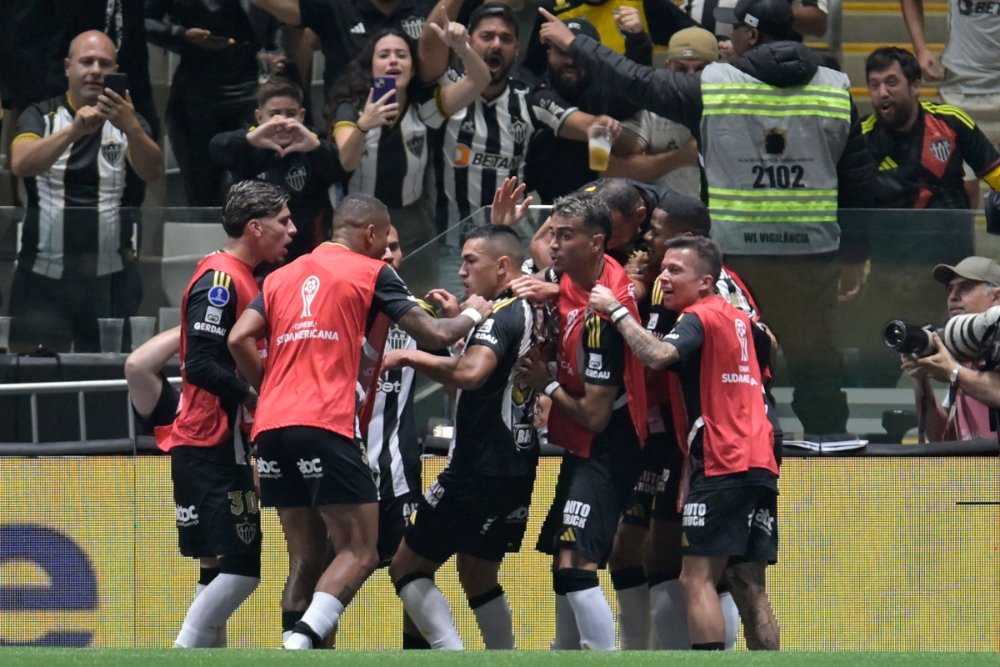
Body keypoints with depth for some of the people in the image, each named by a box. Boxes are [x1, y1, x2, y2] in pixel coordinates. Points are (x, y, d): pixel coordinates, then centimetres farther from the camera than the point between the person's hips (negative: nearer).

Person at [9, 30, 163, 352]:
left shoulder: (129, 122, 6)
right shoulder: (41, 117, 2)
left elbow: (152, 172, -12)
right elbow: (21, 164, -18)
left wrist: (130, 128, -33)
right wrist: (75, 130, -34)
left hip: (108, 277, 1)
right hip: (43, 274, -1)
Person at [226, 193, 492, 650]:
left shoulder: (281, 277, 21)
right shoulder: (371, 272, 6)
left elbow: (240, 340, 9)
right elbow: (433, 336, 3)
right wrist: (471, 315, 23)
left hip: (272, 426, 6)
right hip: (325, 427, -6)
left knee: (306, 558, 11)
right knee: (360, 552, -6)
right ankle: (301, 642, -26)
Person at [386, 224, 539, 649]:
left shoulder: (504, 314, -15)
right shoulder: (531, 313, 13)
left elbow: (471, 372, -32)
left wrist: (412, 357, -19)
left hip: (479, 468, -9)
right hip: (516, 467, 9)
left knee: (408, 566, -3)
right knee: (478, 574, 21)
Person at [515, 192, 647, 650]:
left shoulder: (601, 314, -25)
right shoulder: (571, 280, 1)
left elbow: (596, 415, -22)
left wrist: (547, 385, -8)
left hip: (603, 452, -10)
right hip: (582, 448, 10)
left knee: (574, 566, -20)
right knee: (562, 559, 21)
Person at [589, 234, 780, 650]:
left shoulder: (700, 318, -7)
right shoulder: (735, 318, 19)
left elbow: (659, 356, -25)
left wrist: (616, 311, -16)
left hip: (722, 466, -9)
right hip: (760, 464, 9)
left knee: (697, 578, -12)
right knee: (748, 585, 8)